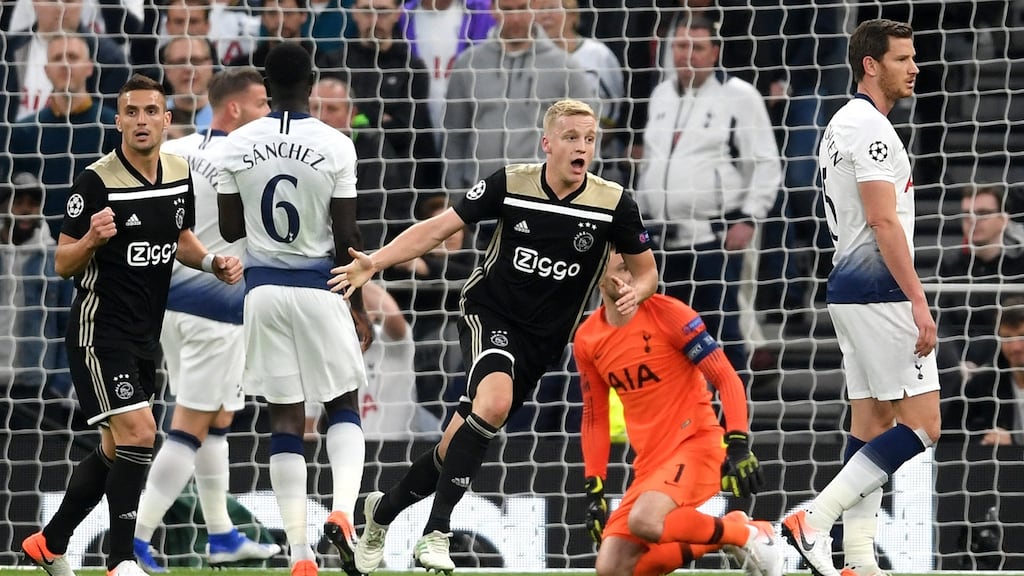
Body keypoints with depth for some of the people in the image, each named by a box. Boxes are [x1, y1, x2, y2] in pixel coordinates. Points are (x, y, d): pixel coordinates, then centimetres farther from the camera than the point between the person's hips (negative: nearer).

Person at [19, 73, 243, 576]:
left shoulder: (181, 175, 3)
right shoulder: (96, 181, -16)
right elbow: (63, 264, -12)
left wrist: (214, 263, 0)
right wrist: (91, 239, -33)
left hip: (145, 335, 8)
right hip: (99, 331, -7)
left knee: (116, 451, 14)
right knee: (139, 434, -18)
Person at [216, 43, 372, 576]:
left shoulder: (237, 146, -2)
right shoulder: (335, 146, -9)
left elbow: (230, 229, 6)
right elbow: (346, 237, -6)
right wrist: (358, 307, 4)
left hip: (263, 288, 2)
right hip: (319, 287, -2)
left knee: (285, 417, 6)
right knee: (343, 405, 13)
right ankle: (343, 511, -12)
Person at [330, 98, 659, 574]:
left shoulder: (613, 204, -8)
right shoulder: (510, 185, -9)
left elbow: (647, 270, 5)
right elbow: (438, 228, -3)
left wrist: (636, 294, -19)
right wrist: (374, 262, -14)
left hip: (541, 340, 2)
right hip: (489, 315, -2)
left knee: (458, 444, 3)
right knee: (494, 401, -32)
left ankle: (384, 510, 29)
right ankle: (436, 533, -29)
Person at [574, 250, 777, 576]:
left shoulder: (667, 314, -9)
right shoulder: (587, 341, 6)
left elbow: (726, 379, -10)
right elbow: (594, 418, 16)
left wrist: (738, 445, -21)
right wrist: (594, 490, 10)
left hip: (696, 443, -6)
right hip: (649, 462, 6)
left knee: (644, 522, -33)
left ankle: (747, 537, -10)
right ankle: (721, 540, 10)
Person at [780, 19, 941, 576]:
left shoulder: (843, 124, 18)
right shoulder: (870, 127, -14)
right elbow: (884, 222, -20)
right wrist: (918, 300, -21)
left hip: (848, 286, 10)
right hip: (880, 289, -10)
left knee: (872, 424, 9)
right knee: (922, 425, -10)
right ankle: (815, 518, -15)